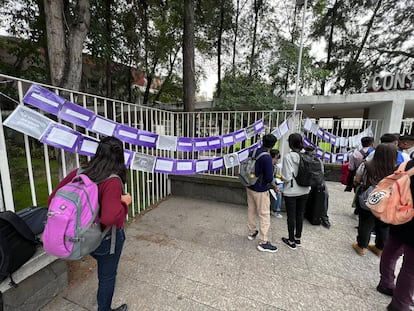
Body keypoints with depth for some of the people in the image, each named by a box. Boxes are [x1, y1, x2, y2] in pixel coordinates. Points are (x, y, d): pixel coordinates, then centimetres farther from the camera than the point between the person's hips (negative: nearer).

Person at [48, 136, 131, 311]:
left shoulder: (79, 173, -13)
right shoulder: (112, 181, -32)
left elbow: (53, 199, -4)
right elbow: (109, 218, -41)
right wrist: (124, 204, -24)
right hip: (107, 238, -7)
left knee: (104, 269, 35)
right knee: (107, 277, 20)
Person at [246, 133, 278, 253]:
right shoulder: (267, 158, -23)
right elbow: (269, 178, -22)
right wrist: (269, 180, -1)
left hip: (250, 187, 8)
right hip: (261, 190, -7)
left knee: (251, 211, 20)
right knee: (264, 215, 5)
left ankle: (252, 232, 38)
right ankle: (263, 242, 15)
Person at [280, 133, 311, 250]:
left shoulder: (288, 157, -19)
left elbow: (287, 177, -19)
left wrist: (282, 177, 2)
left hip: (291, 191, -5)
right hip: (304, 190, 5)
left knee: (291, 216, 10)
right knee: (300, 214, 19)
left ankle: (291, 241, 25)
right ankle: (298, 239, 35)